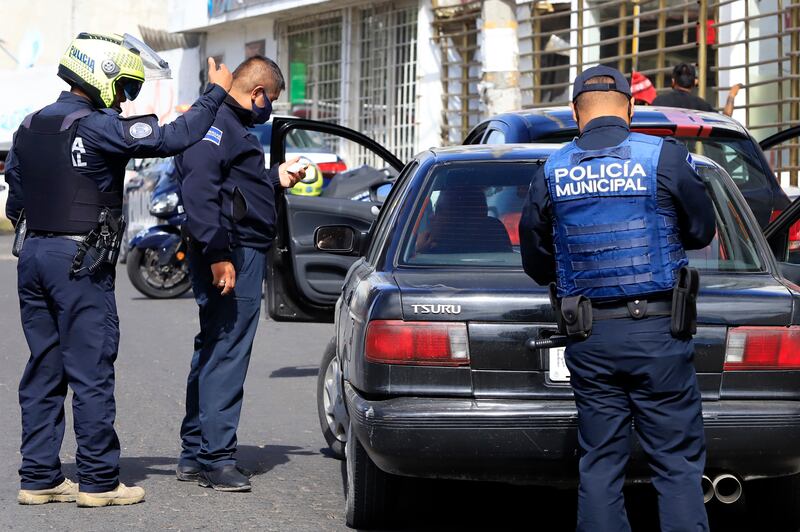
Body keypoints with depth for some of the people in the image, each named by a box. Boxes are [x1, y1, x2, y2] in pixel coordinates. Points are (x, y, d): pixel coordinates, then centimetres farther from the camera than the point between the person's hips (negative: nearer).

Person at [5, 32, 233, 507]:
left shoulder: (31, 127, 12)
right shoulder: (98, 127, -12)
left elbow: (15, 196, 18)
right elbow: (174, 138, -17)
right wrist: (215, 94, -5)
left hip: (34, 255, 8)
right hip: (81, 262, -8)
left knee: (44, 371, 11)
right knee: (91, 374, -2)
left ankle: (39, 478, 13)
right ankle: (99, 481, 2)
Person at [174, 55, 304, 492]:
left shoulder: (231, 125, 21)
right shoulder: (216, 123, -13)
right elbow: (199, 189, -24)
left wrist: (275, 179, 31)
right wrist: (217, 254, -28)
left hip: (243, 254, 11)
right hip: (233, 257, -11)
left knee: (212, 352, 15)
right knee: (226, 355, -9)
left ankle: (194, 455, 23)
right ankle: (215, 459, -7)